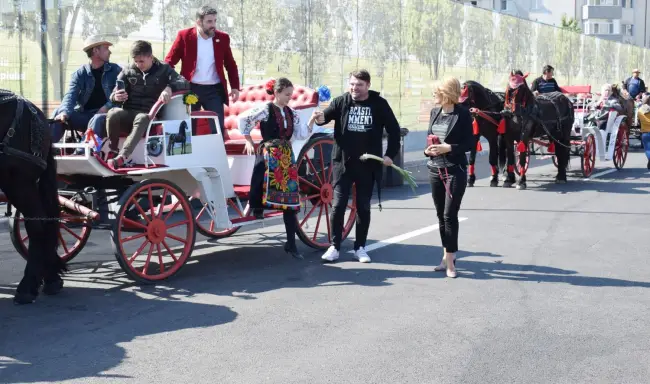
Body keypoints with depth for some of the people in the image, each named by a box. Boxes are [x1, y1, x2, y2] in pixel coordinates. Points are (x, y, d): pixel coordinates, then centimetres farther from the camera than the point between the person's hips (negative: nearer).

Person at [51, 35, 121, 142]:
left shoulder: (115, 70, 9)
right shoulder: (80, 73, 10)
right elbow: (71, 95, -4)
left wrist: (107, 107, -18)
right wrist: (65, 112, -26)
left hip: (105, 114, -2)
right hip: (84, 115, 3)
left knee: (97, 119, -36)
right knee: (59, 113, -21)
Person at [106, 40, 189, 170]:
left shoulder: (163, 70, 5)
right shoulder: (128, 72, 11)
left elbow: (184, 83, -10)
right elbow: (114, 93, 10)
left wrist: (169, 88, -33)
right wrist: (116, 96, -17)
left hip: (149, 115, -2)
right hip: (129, 113, 2)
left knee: (142, 119, -40)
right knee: (113, 113, -33)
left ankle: (122, 157, -51)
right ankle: (112, 152, -22)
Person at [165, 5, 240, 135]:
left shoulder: (223, 38, 4)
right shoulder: (184, 36, -3)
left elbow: (231, 65, 12)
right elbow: (169, 62, 0)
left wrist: (235, 87, 1)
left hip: (214, 90, 1)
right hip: (190, 88, -1)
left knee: (218, 128, -3)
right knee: (189, 129, 6)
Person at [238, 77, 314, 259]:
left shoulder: (292, 113, 11)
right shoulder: (266, 108, -6)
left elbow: (302, 134, 8)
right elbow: (243, 119, -6)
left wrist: (312, 120, -3)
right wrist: (249, 141, -2)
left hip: (287, 157, 5)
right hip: (268, 155, -5)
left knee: (290, 200, 3)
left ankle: (291, 243, 8)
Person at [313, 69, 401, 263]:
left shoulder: (379, 104, -2)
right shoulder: (341, 101, -1)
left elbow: (394, 129, 4)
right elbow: (327, 114, -13)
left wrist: (390, 154, -3)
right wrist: (321, 118, -36)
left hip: (368, 164, 0)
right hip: (343, 162, 0)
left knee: (363, 207, 8)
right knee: (338, 205, 0)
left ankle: (360, 247, 19)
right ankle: (334, 247, 10)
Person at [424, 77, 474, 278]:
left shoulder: (462, 113, -9)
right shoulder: (435, 112, 9)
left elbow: (469, 143, -9)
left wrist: (449, 148, -20)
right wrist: (427, 149, -3)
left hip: (455, 170, -6)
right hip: (434, 169, 6)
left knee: (450, 215, -8)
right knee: (441, 215, 11)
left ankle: (450, 259, -2)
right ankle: (448, 254, 23)